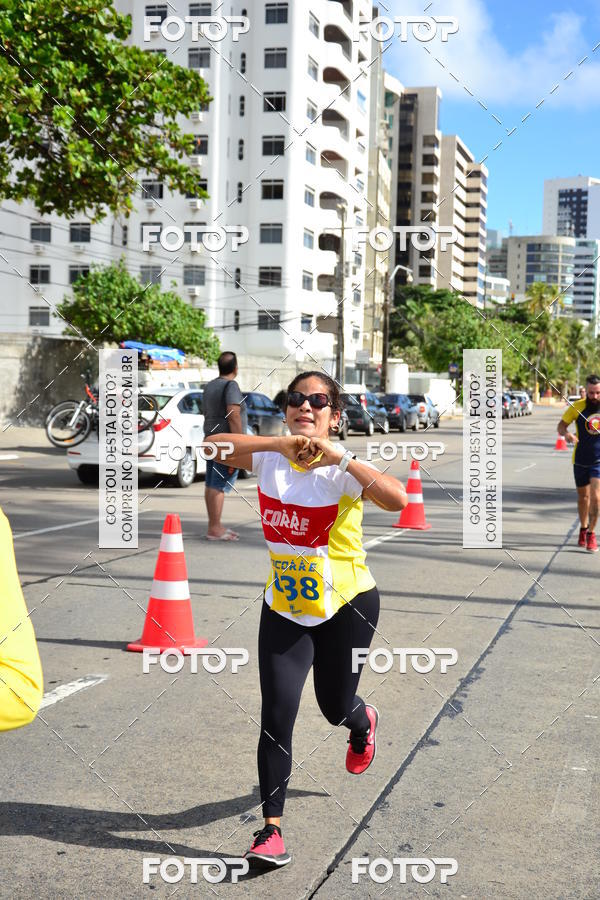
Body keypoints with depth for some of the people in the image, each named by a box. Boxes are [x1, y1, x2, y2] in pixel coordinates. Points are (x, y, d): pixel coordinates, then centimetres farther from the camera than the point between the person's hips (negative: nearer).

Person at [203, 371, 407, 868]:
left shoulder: (343, 468, -19)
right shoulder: (271, 458, -7)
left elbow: (398, 500, -36)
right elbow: (214, 444, -22)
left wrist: (342, 457, -42)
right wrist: (279, 443, -32)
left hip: (347, 606, -2)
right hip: (284, 607, 2)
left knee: (335, 706, 15)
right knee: (276, 715, -5)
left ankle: (363, 724, 55)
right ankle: (272, 830, 5)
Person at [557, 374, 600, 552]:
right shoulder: (577, 406, -9)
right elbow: (561, 425, -2)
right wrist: (566, 434, -23)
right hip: (580, 460, 1)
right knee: (583, 497, 14)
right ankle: (583, 529, 36)